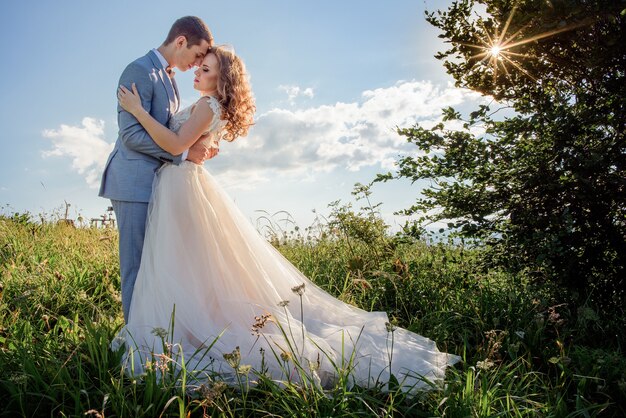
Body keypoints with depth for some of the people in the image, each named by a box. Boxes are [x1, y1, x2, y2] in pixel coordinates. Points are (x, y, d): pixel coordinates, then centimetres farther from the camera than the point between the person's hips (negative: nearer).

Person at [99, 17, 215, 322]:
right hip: (135, 182, -9)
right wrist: (184, 153, -17)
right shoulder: (140, 71, -11)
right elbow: (132, 135, -19)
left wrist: (198, 148, 6)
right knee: (137, 263, -3)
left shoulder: (169, 78, 18)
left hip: (156, 182, 9)